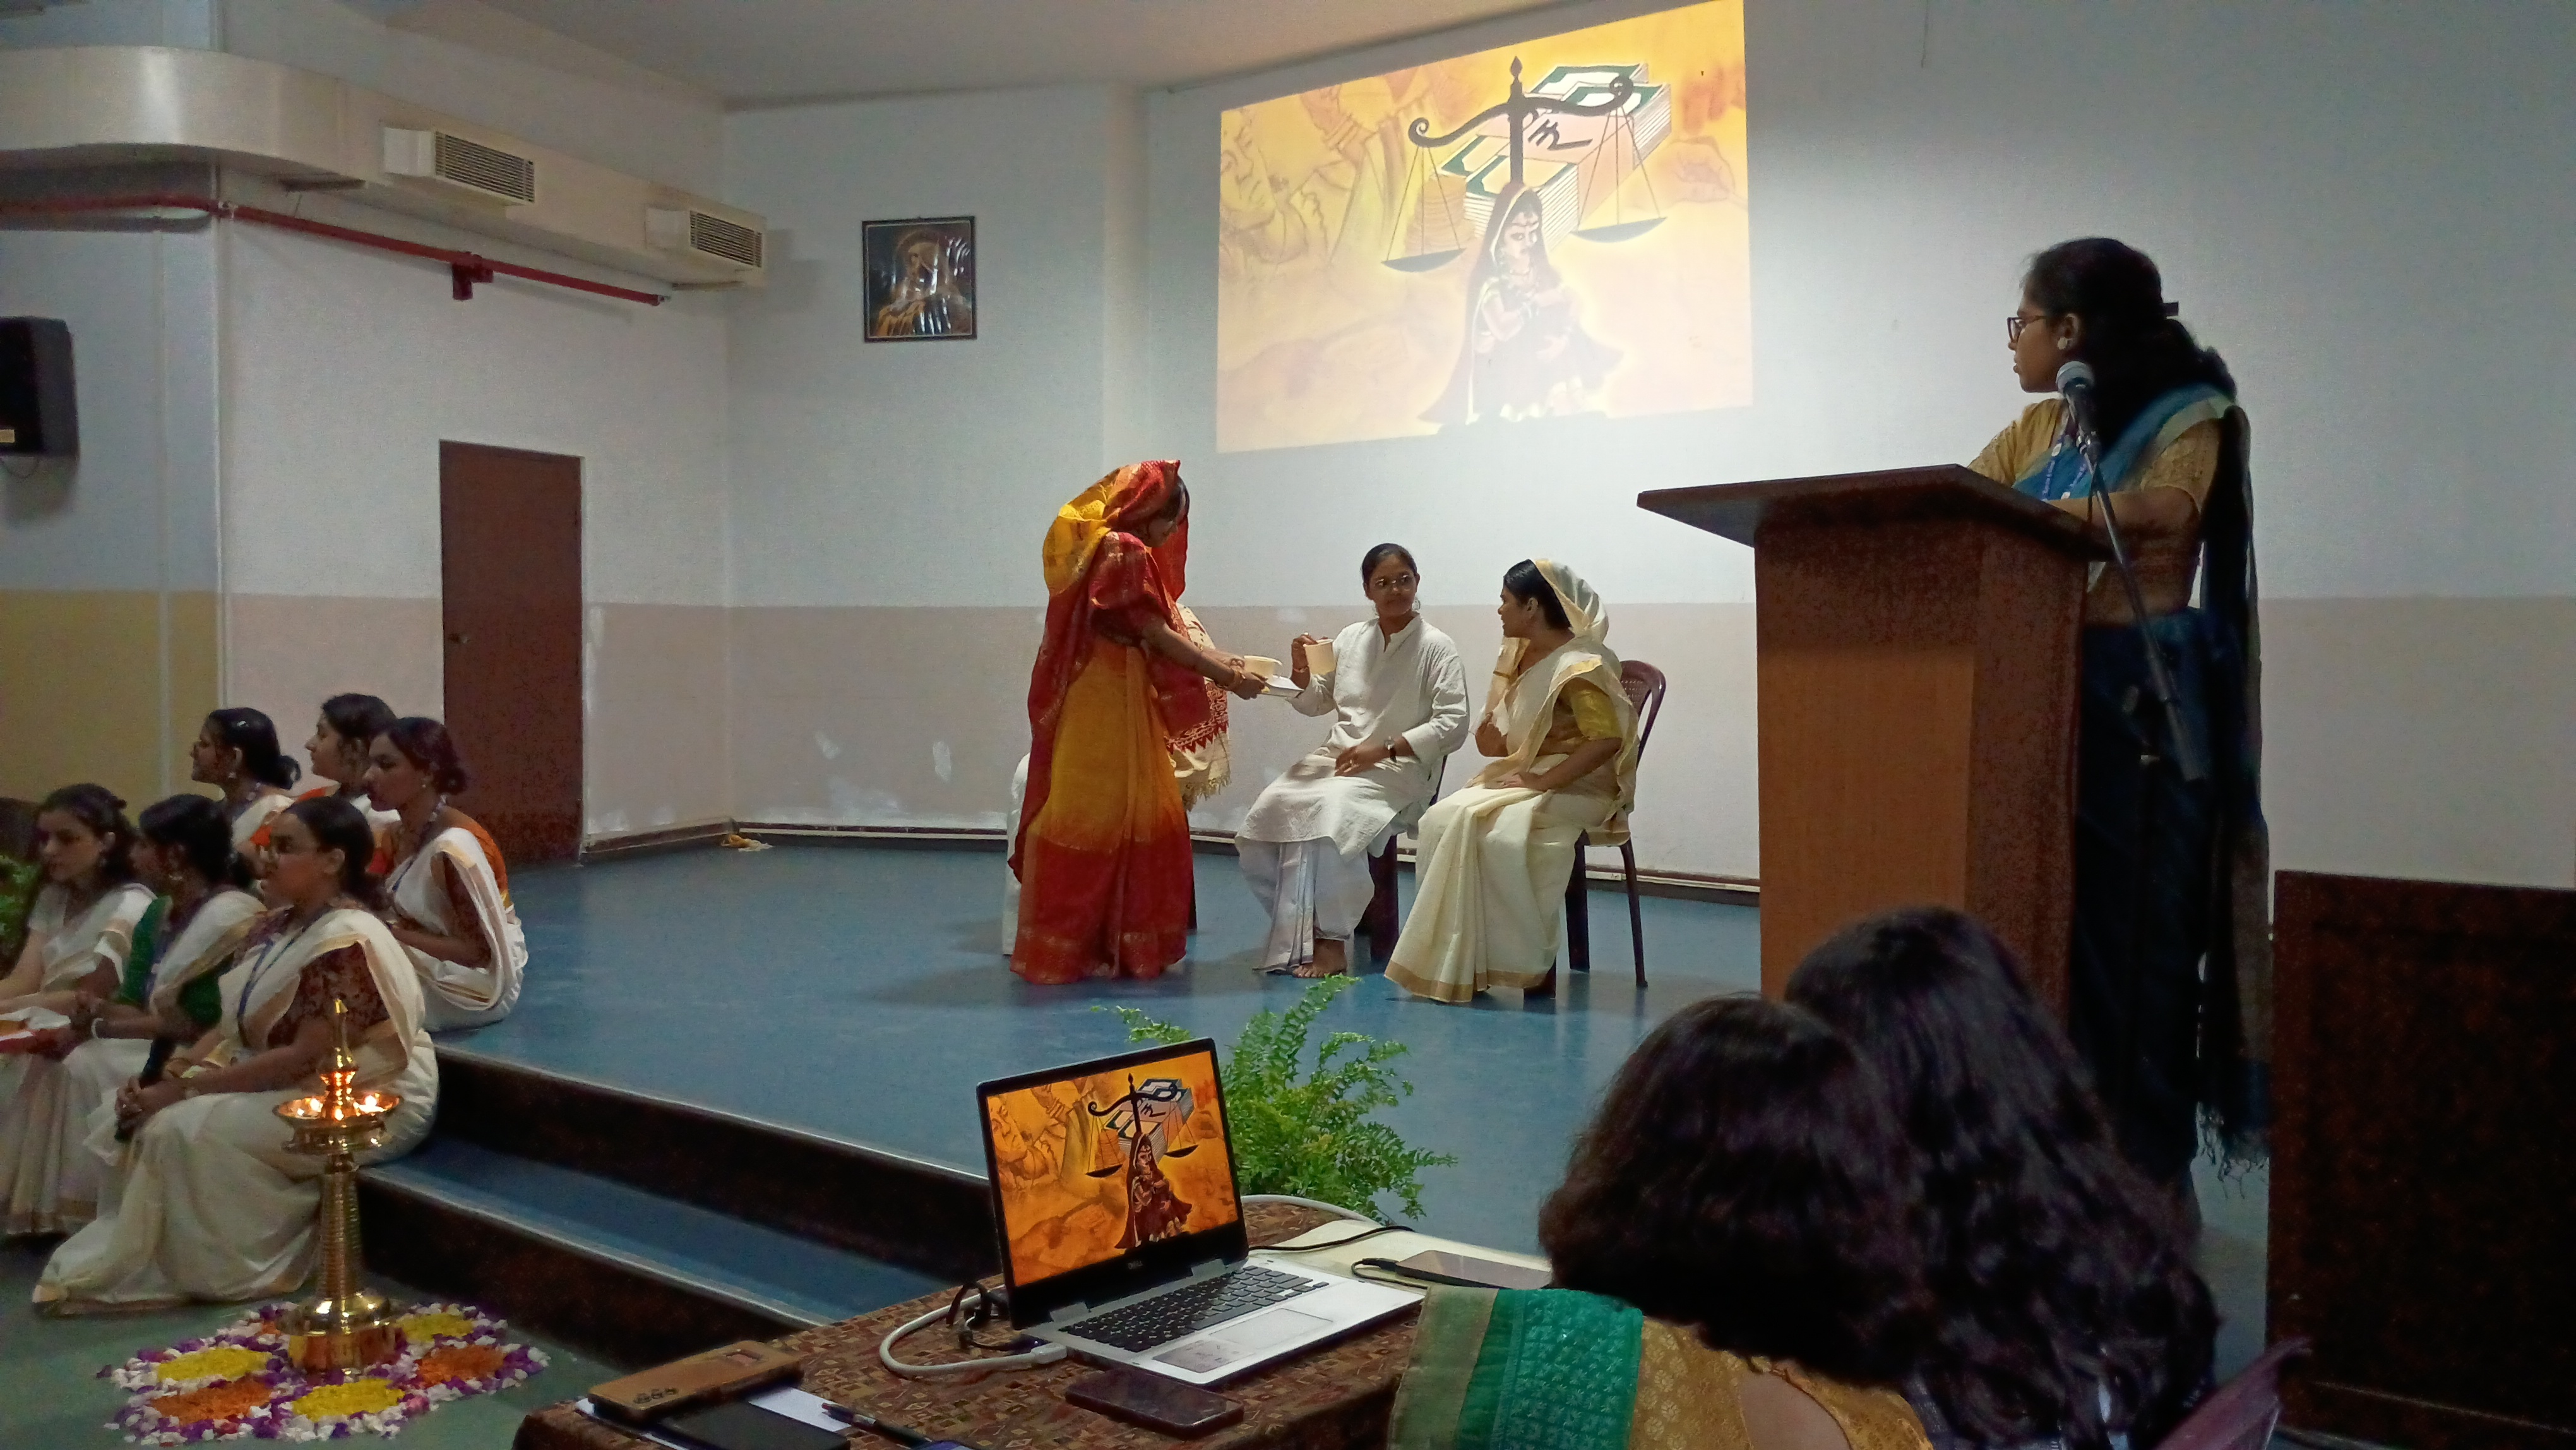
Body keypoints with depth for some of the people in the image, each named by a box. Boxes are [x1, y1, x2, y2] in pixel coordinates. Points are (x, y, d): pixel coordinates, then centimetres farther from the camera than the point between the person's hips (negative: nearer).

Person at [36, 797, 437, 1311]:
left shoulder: (347, 943, -21)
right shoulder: (275, 927, 8)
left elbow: (306, 1059, -24)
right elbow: (237, 1020, 10)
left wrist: (186, 1087, -22)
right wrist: (195, 1064, -11)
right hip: (287, 1085, 9)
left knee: (188, 1130, -24)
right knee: (134, 1116, -4)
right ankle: (119, 1260, 1)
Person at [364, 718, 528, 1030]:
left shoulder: (452, 848, -22)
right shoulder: (401, 834, 2)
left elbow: (479, 951, -21)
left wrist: (390, 932, -22)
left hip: (475, 983, -7)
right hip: (426, 969, 7)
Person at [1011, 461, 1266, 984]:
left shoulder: (1120, 550, 16)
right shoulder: (1122, 552, -14)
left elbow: (1160, 631, 16)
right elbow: (1156, 636, -14)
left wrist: (1221, 661, 10)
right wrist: (1227, 676, -8)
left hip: (1124, 703, 10)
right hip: (1103, 704, -10)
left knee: (1137, 818, 13)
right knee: (1092, 818, -2)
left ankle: (1117, 944, 19)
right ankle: (1070, 950, 6)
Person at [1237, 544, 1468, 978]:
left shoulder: (1437, 648, -3)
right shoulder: (1351, 639, 12)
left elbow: (1453, 725, -9)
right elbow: (1315, 702, 22)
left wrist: (1382, 750, -15)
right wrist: (1302, 672, -1)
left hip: (1397, 768, -5)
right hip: (1335, 757, 5)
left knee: (1330, 812, -35)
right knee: (1270, 808, -22)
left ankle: (1331, 941, -25)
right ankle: (1294, 931, -10)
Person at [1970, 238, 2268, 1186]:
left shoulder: (2186, 415, -3)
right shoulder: (2037, 428, 17)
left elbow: (2164, 508, -21)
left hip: (2140, 698, -6)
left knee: (2135, 930, -2)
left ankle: (2149, 1168, 7)